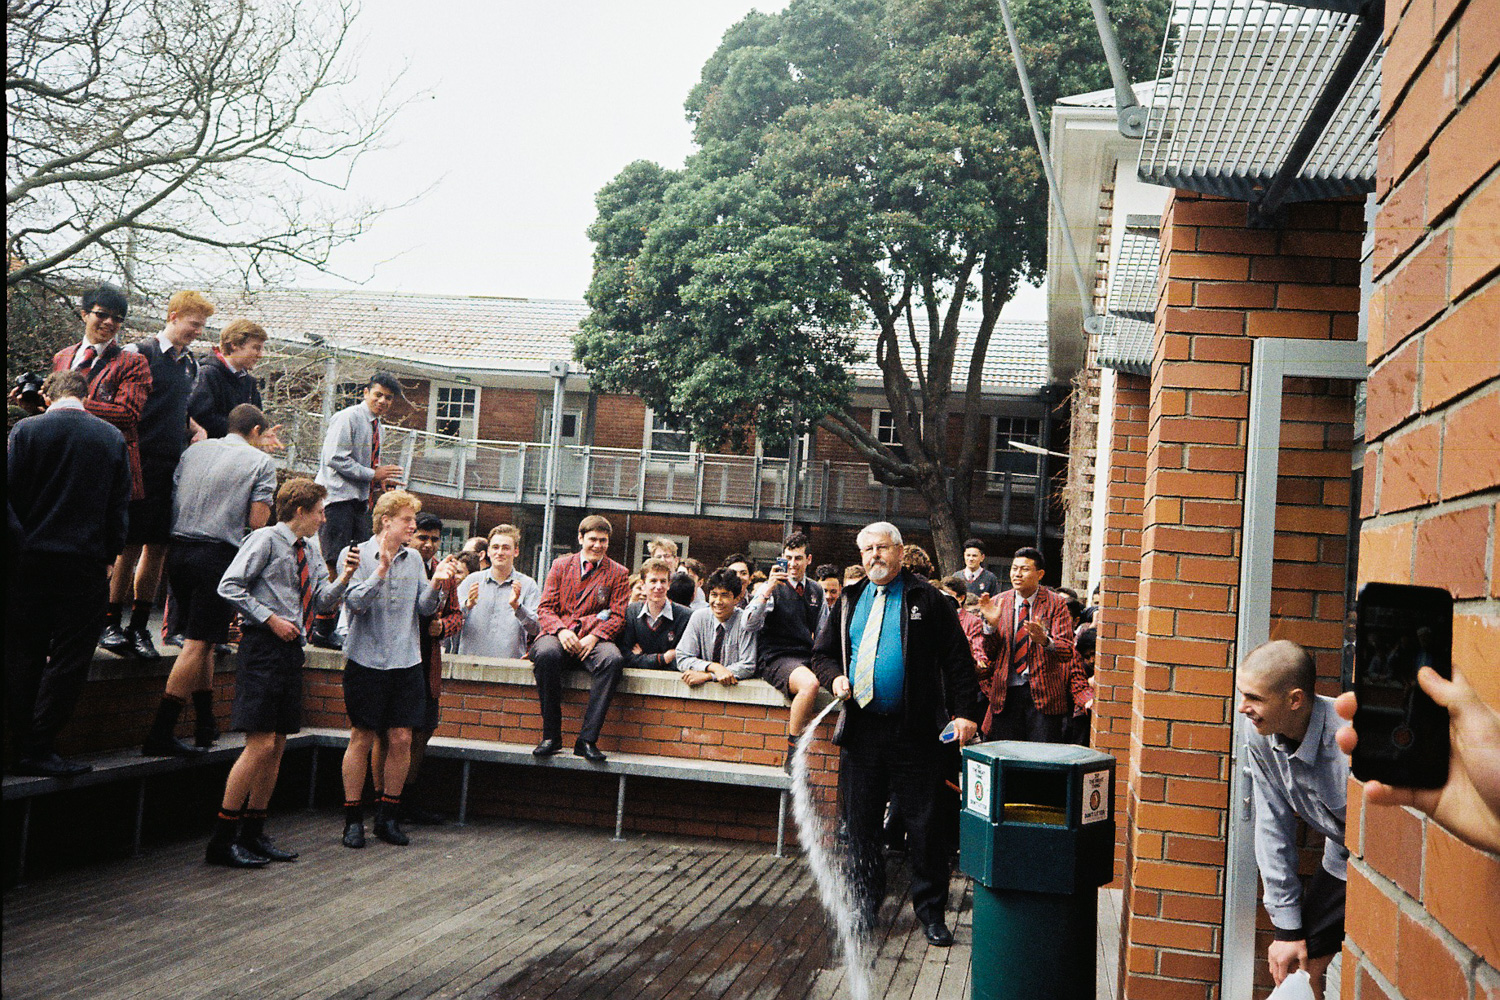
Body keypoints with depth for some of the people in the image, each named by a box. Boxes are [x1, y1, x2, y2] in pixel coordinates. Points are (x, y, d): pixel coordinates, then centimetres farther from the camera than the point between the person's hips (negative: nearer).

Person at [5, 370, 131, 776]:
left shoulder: (25, 430, -1)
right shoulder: (112, 437, 1)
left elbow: (8, 491, -5)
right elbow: (120, 504, 3)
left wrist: (19, 542, 3)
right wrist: (110, 556, 10)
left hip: (30, 560, 1)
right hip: (86, 564, -1)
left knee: (23, 656, 10)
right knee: (68, 659, 3)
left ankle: (22, 743, 13)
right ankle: (38, 749, 1)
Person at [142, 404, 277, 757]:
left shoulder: (195, 449, 14)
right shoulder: (260, 461, 0)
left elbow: (172, 500, 13)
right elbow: (257, 522, -5)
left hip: (179, 549, 6)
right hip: (218, 555, -6)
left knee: (200, 640, 15)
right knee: (198, 643, -4)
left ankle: (206, 727, 22)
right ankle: (161, 734, -7)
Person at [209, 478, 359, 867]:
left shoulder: (310, 549, 17)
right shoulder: (265, 540, -5)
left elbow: (321, 599, 11)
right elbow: (229, 586, -11)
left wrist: (345, 576, -5)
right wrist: (271, 619, -15)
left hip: (292, 650, 8)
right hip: (264, 647, -8)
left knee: (278, 745, 10)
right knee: (260, 744, -12)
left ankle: (253, 835, 19)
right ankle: (222, 841, -5)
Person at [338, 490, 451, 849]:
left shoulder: (414, 559, 11)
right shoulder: (358, 554, -1)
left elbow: (424, 608, 8)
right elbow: (354, 602, -13)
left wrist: (435, 585, -10)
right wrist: (382, 569, -24)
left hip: (407, 661, 4)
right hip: (367, 659, -4)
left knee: (401, 739, 2)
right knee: (362, 738, 1)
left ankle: (388, 817, 15)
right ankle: (353, 819, 12)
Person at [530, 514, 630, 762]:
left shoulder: (618, 573, 12)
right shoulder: (561, 565, 15)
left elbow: (617, 616, 5)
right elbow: (545, 608, 9)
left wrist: (594, 636, -14)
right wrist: (561, 630, -13)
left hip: (593, 639, 0)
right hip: (559, 635, 1)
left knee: (613, 659, -35)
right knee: (546, 654, -36)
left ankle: (587, 739, -30)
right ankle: (550, 736, -23)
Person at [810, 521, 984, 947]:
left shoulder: (927, 600, 2)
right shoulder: (850, 601, 15)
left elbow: (958, 659, -1)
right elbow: (822, 653, 21)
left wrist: (965, 712, -10)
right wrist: (835, 676, -1)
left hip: (915, 734, -4)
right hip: (861, 732, 4)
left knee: (924, 825, 1)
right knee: (860, 823, 9)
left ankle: (931, 911, 14)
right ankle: (866, 904, 24)